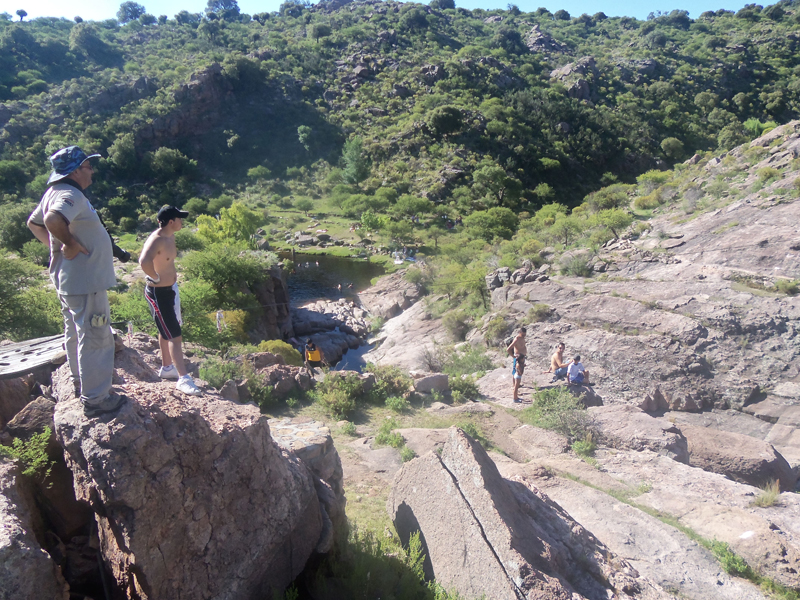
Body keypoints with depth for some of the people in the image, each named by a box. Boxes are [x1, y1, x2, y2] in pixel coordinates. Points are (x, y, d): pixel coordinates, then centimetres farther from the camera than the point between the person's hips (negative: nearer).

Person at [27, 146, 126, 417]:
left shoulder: (54, 192, 10)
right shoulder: (71, 196, -21)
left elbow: (33, 223, 23)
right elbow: (53, 219, -42)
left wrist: (55, 245, 14)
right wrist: (70, 242, -27)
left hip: (68, 280, 11)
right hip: (85, 282, -11)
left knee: (76, 333, 23)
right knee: (95, 339, -2)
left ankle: (82, 382, 40)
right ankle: (95, 399, 6)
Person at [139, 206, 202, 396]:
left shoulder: (170, 236, 4)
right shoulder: (156, 239, -25)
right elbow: (144, 261, -44)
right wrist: (156, 278, -29)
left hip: (171, 289, 10)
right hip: (158, 293, -10)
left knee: (166, 331, 22)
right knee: (175, 336, -8)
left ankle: (167, 368, 37)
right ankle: (183, 379, -3)